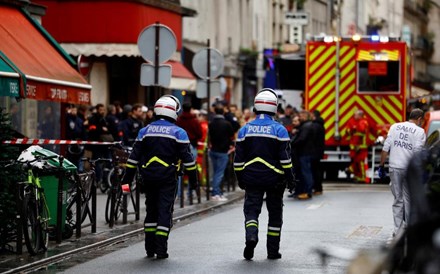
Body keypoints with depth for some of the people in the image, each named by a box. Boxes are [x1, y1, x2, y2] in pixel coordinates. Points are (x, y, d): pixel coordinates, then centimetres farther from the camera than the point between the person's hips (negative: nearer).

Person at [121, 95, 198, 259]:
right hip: (168, 178, -3)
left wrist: (128, 178, 11)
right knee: (165, 211, -1)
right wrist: (193, 178, 3)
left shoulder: (145, 131, 7)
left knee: (151, 210, 14)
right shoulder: (178, 133, -3)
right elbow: (187, 158, -4)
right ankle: (161, 249, -6)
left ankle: (150, 248, 16)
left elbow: (134, 156, 7)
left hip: (148, 176, 3)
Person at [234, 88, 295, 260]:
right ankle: (273, 251, 14)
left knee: (251, 209, 4)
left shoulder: (245, 130, 2)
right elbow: (285, 158, -8)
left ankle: (251, 236, -26)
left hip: (252, 178, 1)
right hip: (274, 179, -1)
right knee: (275, 213, 10)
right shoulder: (279, 130, -6)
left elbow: (238, 159, 5)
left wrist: (240, 179, 14)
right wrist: (290, 179, -1)